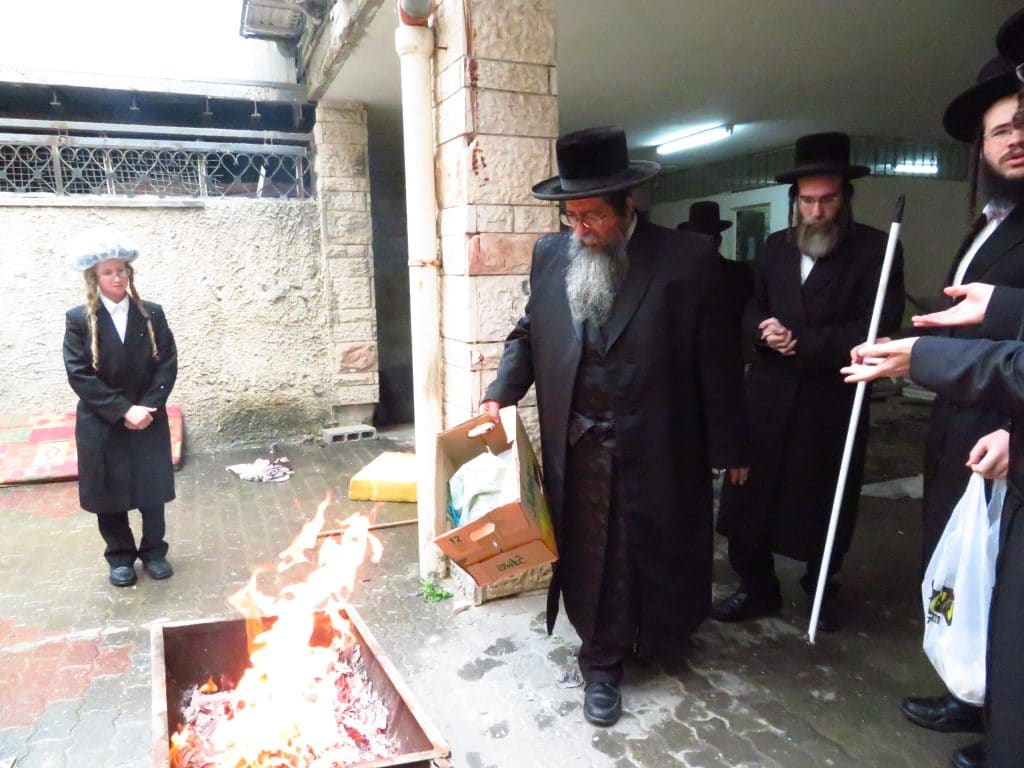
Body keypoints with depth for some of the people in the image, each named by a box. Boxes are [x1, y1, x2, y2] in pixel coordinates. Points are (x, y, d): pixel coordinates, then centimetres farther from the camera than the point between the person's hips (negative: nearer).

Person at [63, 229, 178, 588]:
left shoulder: (152, 314, 0)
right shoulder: (79, 319, -6)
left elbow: (167, 365, -2)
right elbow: (79, 375, -11)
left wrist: (146, 407, -13)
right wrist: (123, 410, -17)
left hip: (149, 421, 1)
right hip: (101, 426, -1)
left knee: (152, 491, 9)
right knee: (109, 495, 10)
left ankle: (154, 551, 27)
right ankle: (120, 557, 27)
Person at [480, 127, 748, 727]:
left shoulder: (687, 258, -9)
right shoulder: (550, 253, 2)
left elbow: (716, 360, -6)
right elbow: (529, 334, 12)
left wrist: (730, 447, -1)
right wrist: (500, 394, -2)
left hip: (657, 450, -2)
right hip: (578, 449, 2)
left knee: (659, 551, 16)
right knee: (591, 558, 11)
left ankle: (662, 631, 45)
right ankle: (603, 661, 31)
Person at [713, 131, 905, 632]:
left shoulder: (875, 249, -4)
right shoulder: (775, 247, 10)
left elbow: (877, 328, -13)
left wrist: (803, 343, -18)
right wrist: (764, 330, -11)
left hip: (832, 403, -3)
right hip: (769, 398, 3)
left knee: (825, 504, 12)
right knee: (751, 497, 7)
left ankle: (822, 591, 34)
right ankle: (756, 588, 26)